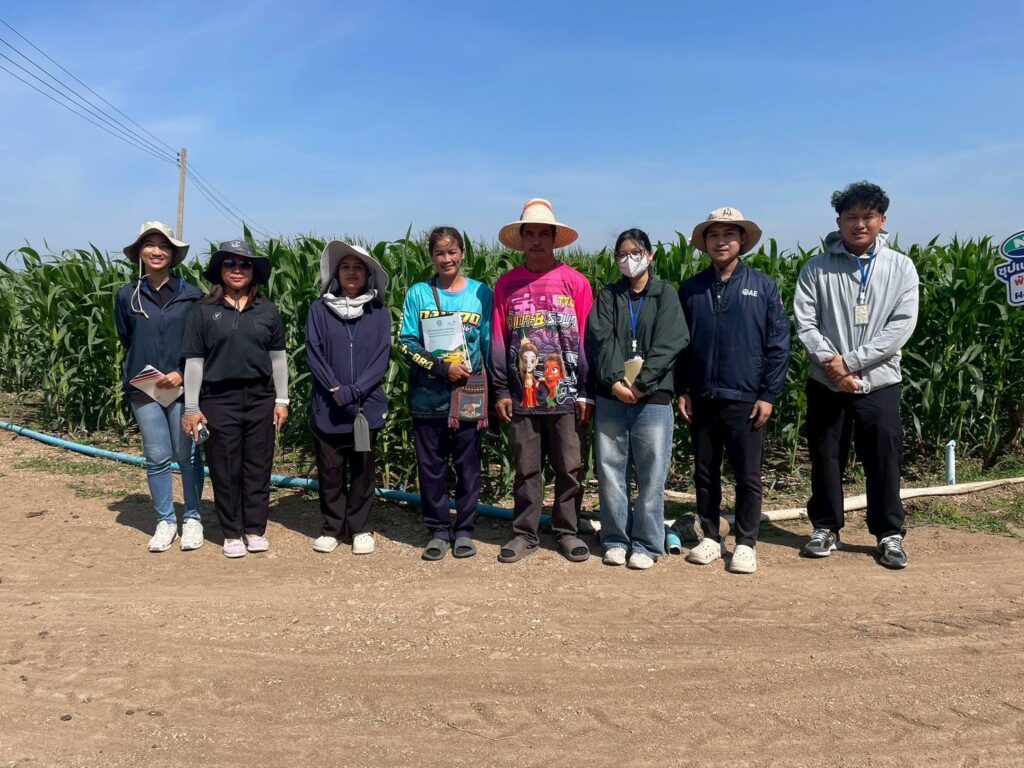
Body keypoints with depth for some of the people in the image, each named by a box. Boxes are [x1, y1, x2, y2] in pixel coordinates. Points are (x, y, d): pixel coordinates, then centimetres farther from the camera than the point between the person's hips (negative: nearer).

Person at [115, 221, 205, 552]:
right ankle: (165, 521, 18)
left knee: (188, 455, 4)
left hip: (183, 387, -2)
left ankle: (192, 519, 17)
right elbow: (126, 341, 16)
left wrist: (182, 373, -11)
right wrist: (136, 375, 7)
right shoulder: (127, 296, 5)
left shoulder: (191, 295, -2)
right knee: (157, 458, 6)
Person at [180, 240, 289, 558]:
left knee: (258, 467, 8)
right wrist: (191, 408, -1)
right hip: (219, 400, -1)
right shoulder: (203, 312, 1)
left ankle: (256, 530, 20)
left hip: (260, 399, 2)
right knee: (225, 470, 6)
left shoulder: (268, 312, 6)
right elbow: (194, 361, 1)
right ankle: (232, 533, 18)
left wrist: (282, 400, 7)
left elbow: (277, 358, 10)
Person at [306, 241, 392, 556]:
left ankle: (360, 528, 20)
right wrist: (336, 391, -12)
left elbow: (382, 358, -3)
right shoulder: (320, 309, 2)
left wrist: (354, 391, -14)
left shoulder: (379, 312, 3)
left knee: (363, 469, 8)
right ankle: (331, 527, 22)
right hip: (327, 407, 0)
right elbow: (313, 354, -2)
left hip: (367, 405, 0)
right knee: (330, 470, 8)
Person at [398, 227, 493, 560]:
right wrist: (442, 368, -15)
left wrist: (492, 390, 2)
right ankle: (438, 531, 19)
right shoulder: (418, 293, 2)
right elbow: (407, 344, -3)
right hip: (428, 395, 0)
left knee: (468, 464, 7)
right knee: (431, 466, 6)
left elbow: (489, 345, 7)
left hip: (469, 395, 0)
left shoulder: (481, 293, 4)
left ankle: (464, 530, 20)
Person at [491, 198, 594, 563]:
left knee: (568, 468, 7)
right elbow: (498, 342, 5)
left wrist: (586, 392, -3)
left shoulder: (575, 282, 0)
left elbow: (585, 339, 0)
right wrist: (501, 391, 0)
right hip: (522, 396, 1)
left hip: (565, 395, -1)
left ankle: (567, 531, 20)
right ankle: (525, 532, 20)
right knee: (526, 469, 9)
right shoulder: (506, 284, 5)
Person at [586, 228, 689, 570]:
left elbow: (667, 344, -5)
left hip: (652, 398, -2)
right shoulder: (607, 295, 12)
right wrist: (615, 380, -16)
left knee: (651, 475, 1)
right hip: (611, 397, 2)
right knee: (611, 471, 6)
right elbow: (601, 339, -2)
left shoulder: (665, 295, 7)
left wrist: (640, 384, -15)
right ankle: (615, 540, 18)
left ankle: (646, 544, 12)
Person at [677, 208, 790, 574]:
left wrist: (769, 394, -6)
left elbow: (778, 343, -2)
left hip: (746, 400, -2)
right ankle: (710, 537, 24)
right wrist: (682, 390, 3)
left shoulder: (763, 286, -1)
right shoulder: (690, 289, 6)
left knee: (748, 476, 4)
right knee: (705, 473, 11)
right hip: (702, 400, 3)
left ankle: (746, 544, 17)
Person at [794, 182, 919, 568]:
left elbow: (902, 326, -7)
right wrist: (831, 362, -17)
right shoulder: (817, 268, 2)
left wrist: (851, 361, -14)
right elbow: (805, 323, -4)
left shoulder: (901, 267, 2)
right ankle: (825, 528, 22)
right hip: (826, 382, 0)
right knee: (824, 457, 8)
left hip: (879, 382, 0)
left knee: (883, 460, 5)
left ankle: (890, 534, 20)